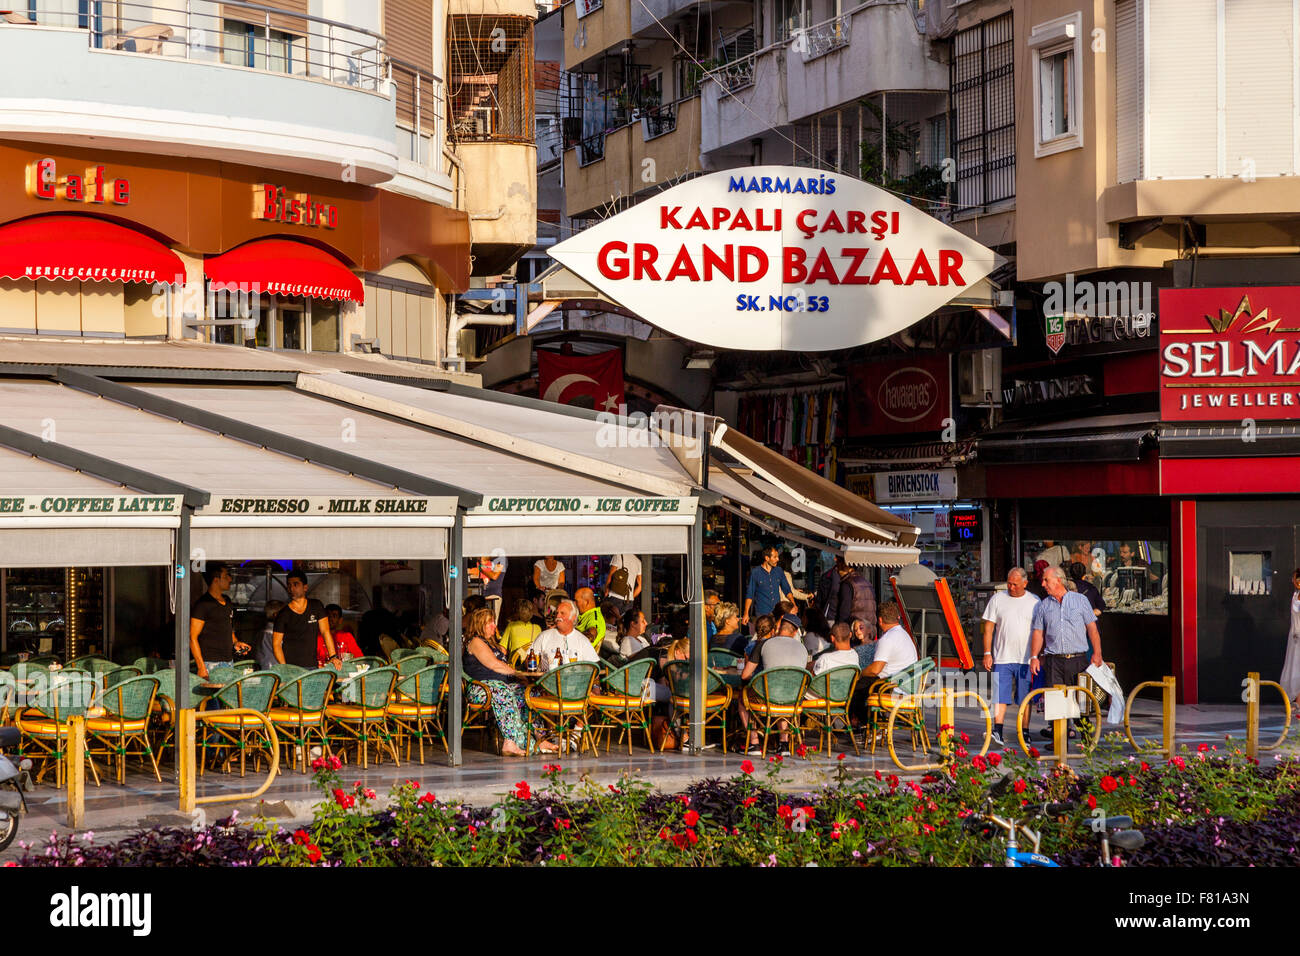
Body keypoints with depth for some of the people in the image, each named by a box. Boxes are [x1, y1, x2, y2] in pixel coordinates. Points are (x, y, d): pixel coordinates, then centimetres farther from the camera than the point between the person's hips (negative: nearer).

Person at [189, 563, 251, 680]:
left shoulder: (227, 603, 16)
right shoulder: (203, 604, -9)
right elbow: (193, 637, -12)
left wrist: (235, 642, 10)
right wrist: (201, 668, -18)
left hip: (229, 662, 7)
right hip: (210, 664, -7)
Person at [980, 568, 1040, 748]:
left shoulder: (1034, 602, 6)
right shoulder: (997, 599, 5)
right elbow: (989, 628, 5)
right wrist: (987, 653, -2)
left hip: (1026, 659, 0)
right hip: (1002, 658, 0)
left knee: (1025, 699, 4)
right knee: (1000, 697, -8)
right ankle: (997, 732, -13)